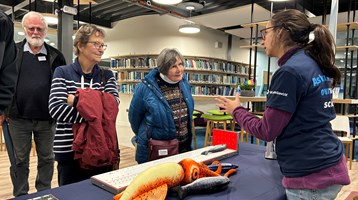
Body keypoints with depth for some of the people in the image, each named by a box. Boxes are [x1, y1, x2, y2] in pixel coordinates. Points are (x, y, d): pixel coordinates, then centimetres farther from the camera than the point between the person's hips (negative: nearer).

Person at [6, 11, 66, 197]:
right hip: (18, 118, 0)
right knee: (19, 160, 12)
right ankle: (20, 195, 29)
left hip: (47, 119, 1)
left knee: (46, 159, 13)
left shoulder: (56, 56, 3)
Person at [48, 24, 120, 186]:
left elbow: (112, 105, -11)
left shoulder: (107, 76, 6)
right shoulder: (62, 72, -1)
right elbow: (56, 108, -16)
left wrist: (77, 101, -15)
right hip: (69, 150, -2)